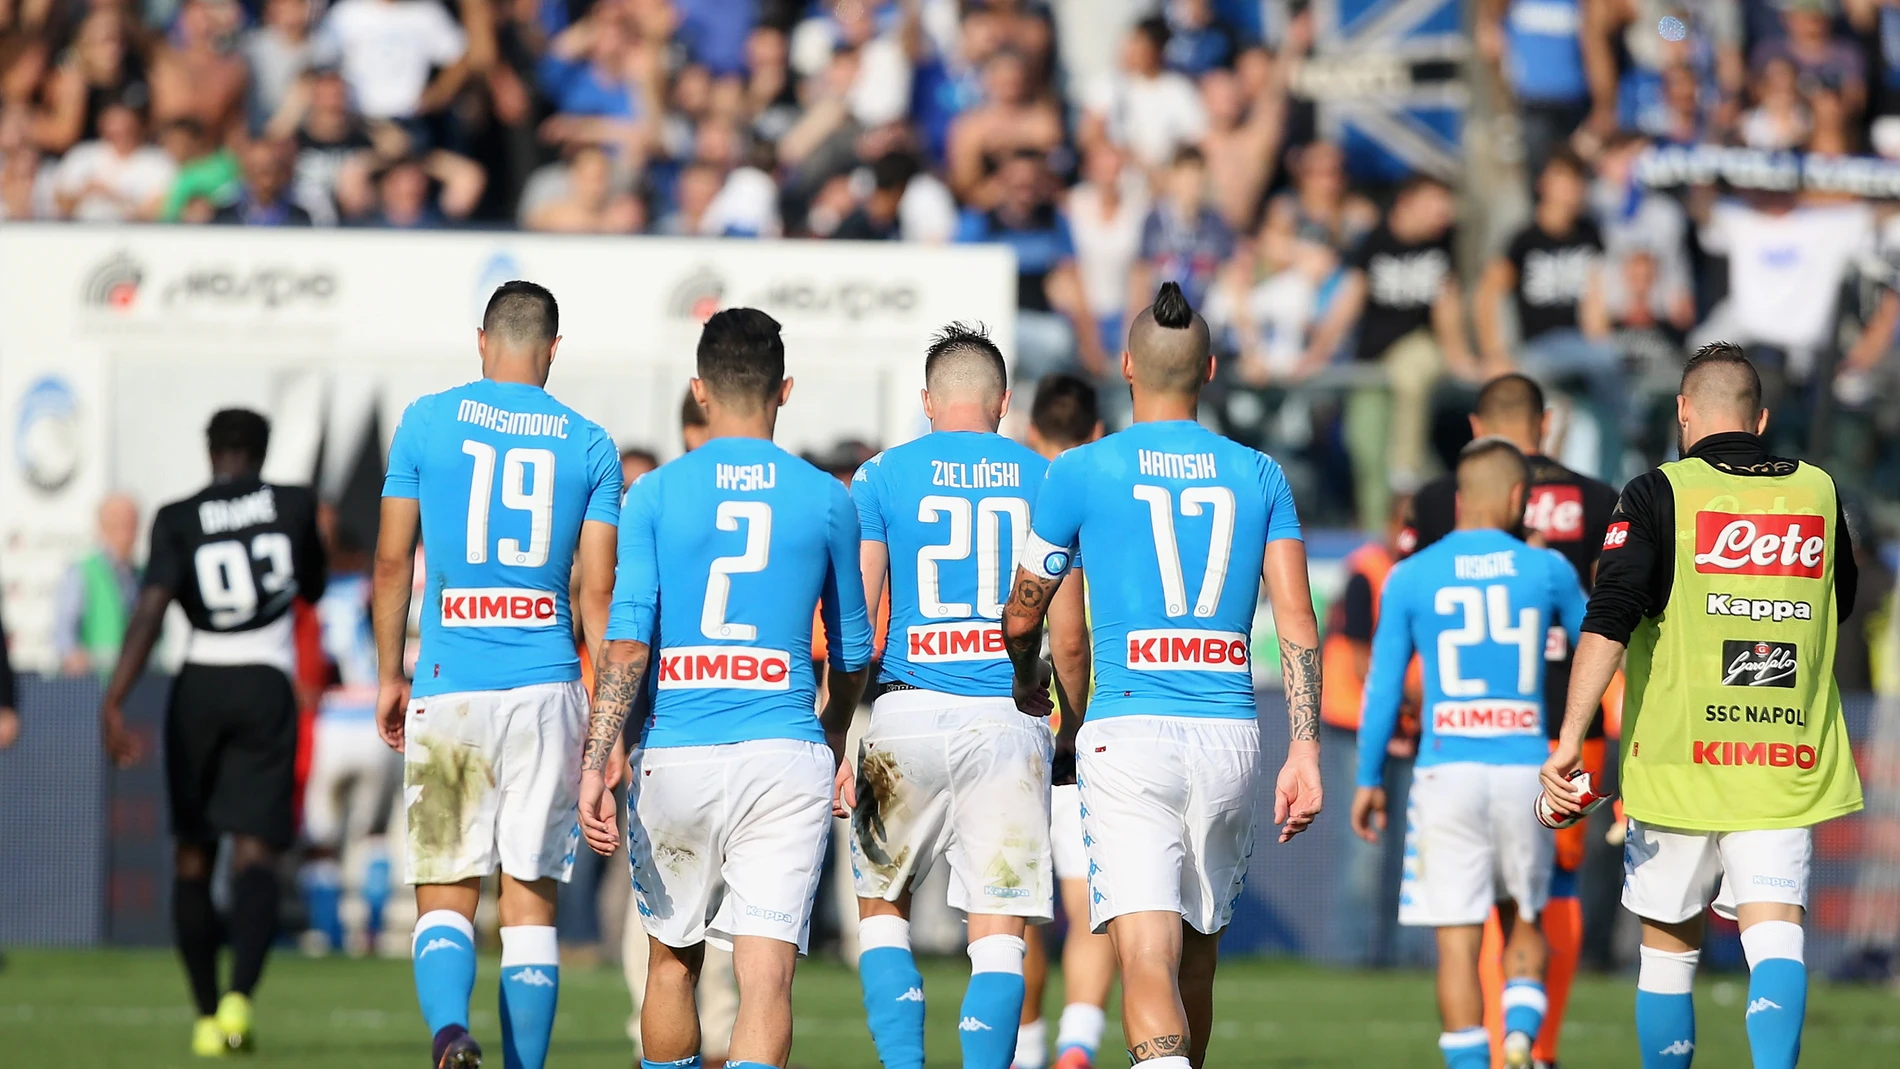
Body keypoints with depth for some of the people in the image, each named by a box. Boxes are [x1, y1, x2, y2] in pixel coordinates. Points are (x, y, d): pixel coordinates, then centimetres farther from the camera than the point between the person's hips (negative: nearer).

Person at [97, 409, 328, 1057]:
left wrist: (114, 703, -20)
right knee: (254, 852, -7)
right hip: (267, 687, -1)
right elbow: (314, 590, 20)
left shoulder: (178, 520, -1)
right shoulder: (295, 506, 4)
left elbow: (151, 609, -14)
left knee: (192, 855, 15)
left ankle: (207, 1017, 16)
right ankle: (239, 995, -32)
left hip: (198, 687, 1)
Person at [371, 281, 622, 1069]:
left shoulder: (426, 423, 3)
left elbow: (392, 565, 5)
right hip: (547, 687, 1)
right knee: (530, 901, 6)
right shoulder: (589, 447, 5)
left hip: (449, 689, -1)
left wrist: (389, 678, 16)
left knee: (445, 894, 4)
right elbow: (598, 594, 2)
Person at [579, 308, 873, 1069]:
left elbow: (626, 642, -8)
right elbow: (852, 651, 17)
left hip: (676, 755, 1)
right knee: (767, 975, -7)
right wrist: (835, 736, 35)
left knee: (672, 962, 19)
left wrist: (594, 768, -8)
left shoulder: (656, 495, 1)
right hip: (786, 755, -1)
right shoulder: (826, 500, 5)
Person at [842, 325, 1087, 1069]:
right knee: (999, 935, 2)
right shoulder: (1044, 483, 7)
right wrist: (1075, 733, 21)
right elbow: (1068, 638, 6)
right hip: (1009, 725, 1)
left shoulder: (883, 477, 3)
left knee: (882, 907, 16)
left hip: (909, 714, -1)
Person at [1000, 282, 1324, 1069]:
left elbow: (1021, 618, 9)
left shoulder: (1081, 473, 1)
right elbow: (1296, 619, 0)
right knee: (1197, 951, 19)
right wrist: (1305, 749, -1)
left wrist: (1028, 683, 30)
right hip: (1230, 735, 4)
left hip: (1129, 732, -4)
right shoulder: (1259, 477, 9)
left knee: (1148, 958, -14)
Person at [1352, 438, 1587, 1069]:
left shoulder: (1411, 578, 1)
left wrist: (1368, 781, 13)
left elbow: (1383, 689, 3)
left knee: (1457, 940, 0)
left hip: (1446, 773, -1)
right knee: (1522, 920, 17)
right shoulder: (1547, 572, 3)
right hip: (1524, 769, 1)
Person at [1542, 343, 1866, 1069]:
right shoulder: (1817, 493, 8)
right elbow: (1840, 605, 26)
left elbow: (1608, 623, -14)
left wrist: (1570, 737, -16)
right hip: (1787, 765, 2)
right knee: (1774, 932, -8)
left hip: (1679, 761, -2)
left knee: (1668, 946, 12)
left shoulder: (1660, 494, -4)